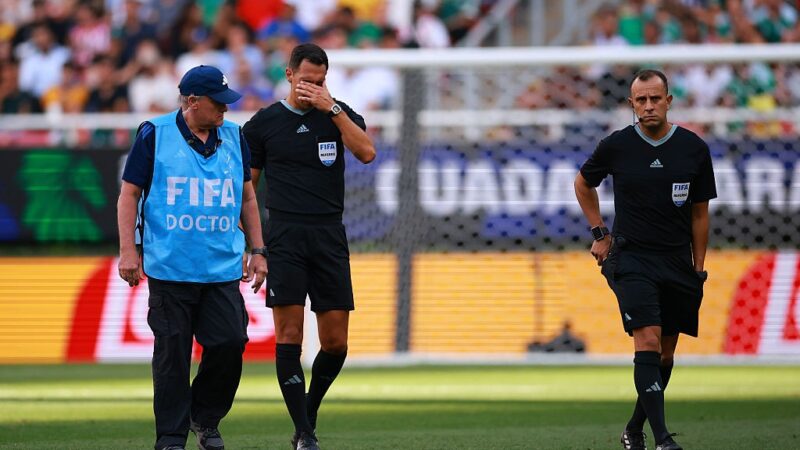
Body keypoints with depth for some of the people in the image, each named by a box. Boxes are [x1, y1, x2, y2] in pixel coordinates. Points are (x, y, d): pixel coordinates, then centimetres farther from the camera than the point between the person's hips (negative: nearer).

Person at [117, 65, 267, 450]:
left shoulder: (234, 137, 11)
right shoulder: (155, 134, -1)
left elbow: (247, 197, 20)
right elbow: (129, 194, 1)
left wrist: (257, 251, 16)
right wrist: (128, 251, -7)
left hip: (223, 269, 3)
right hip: (169, 269, -3)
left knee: (230, 342, -7)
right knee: (172, 353, -1)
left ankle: (205, 419, 16)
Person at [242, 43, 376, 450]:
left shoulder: (339, 114, 9)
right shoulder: (264, 122, 5)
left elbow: (366, 152, -10)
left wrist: (332, 108, -14)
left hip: (329, 236, 2)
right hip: (285, 235, -2)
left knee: (336, 343, 1)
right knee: (289, 336, -10)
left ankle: (308, 413, 22)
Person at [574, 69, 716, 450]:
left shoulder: (693, 148, 0)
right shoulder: (616, 146, -4)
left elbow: (699, 213, 8)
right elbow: (583, 183, 16)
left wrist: (698, 269, 7)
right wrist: (599, 233, 9)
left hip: (678, 262, 3)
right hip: (631, 258, -3)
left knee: (665, 353, 8)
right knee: (648, 341, -18)